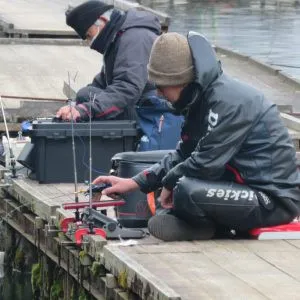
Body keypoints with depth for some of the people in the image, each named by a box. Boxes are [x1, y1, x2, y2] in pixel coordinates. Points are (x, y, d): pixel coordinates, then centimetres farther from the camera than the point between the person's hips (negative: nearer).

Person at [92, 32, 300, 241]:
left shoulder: (228, 100, -21)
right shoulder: (204, 97, 10)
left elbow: (207, 163, -23)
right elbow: (183, 154, 14)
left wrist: (169, 182, -5)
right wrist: (134, 183, 7)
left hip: (275, 199, -10)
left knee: (188, 192, -29)